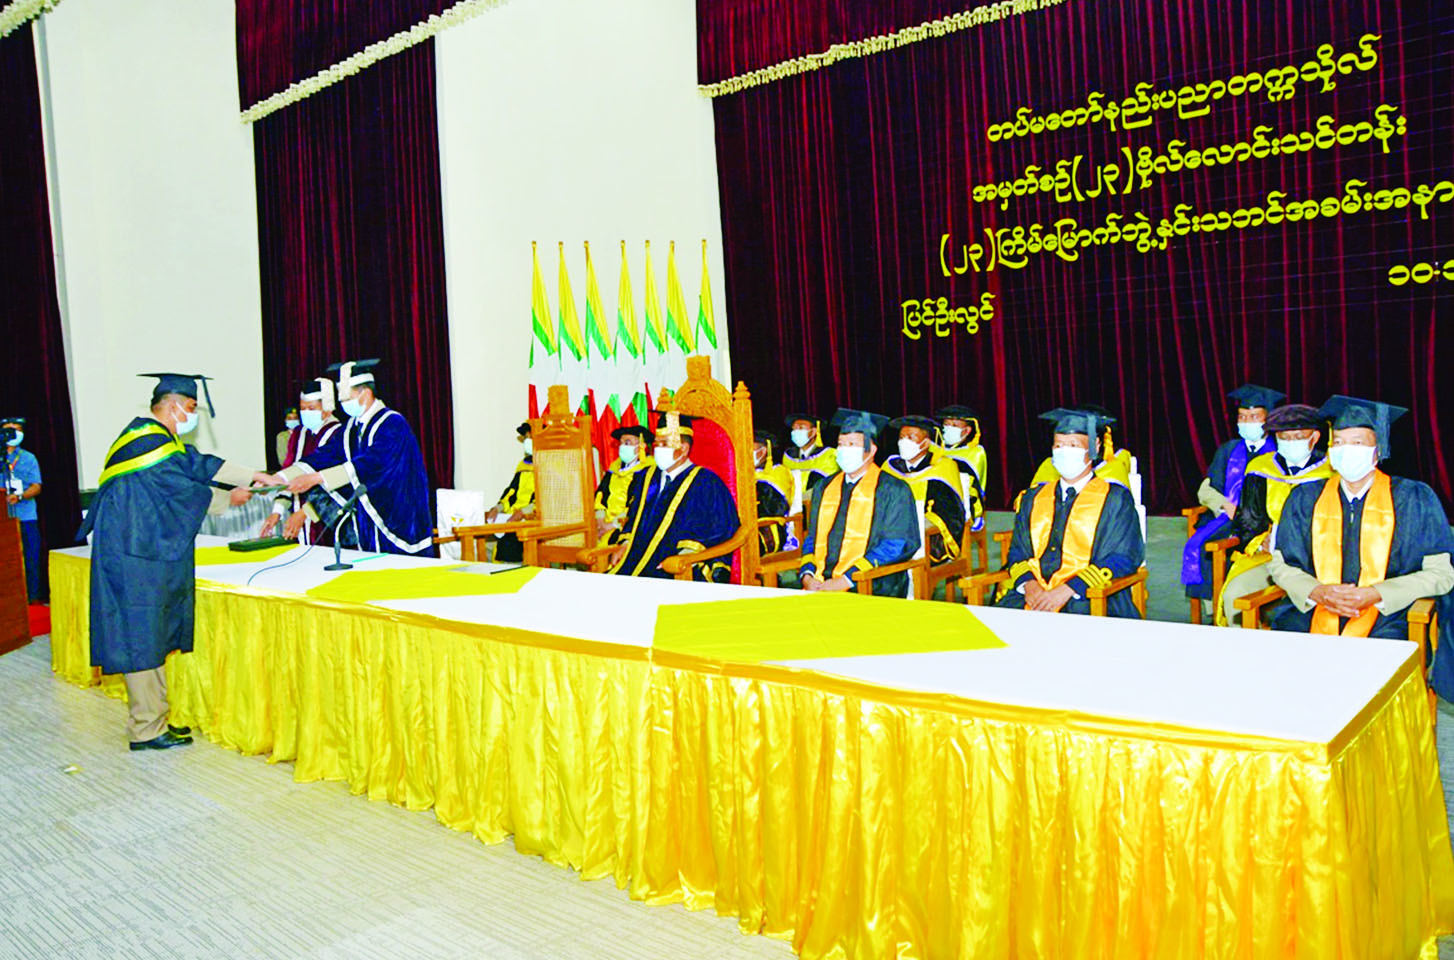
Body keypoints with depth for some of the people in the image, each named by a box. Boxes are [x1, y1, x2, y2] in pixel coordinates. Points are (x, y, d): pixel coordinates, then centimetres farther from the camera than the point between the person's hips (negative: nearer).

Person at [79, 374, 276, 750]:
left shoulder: (159, 438, 13)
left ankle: (153, 719, 20)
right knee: (141, 636, -4)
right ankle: (146, 730, 4)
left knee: (151, 635, 13)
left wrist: (254, 475, 17)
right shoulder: (150, 443, -18)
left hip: (147, 550, 10)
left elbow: (200, 463, 18)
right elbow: (184, 491, -15)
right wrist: (229, 499, -1)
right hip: (135, 554, -10)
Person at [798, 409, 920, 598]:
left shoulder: (893, 490, 3)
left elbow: (895, 545, -6)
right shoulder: (825, 488, 19)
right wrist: (807, 575, -2)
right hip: (820, 585, 4)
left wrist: (846, 580, -14)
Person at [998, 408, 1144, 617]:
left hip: (1088, 599, -4)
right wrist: (1028, 584, -8)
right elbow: (1017, 551, 16)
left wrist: (1068, 590, -15)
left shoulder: (1115, 499, 7)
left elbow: (1123, 558, -3)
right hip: (1031, 596, 4)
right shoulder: (1033, 497, 18)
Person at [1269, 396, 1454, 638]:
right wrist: (1317, 592, -10)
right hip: (1313, 614, 1)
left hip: (1386, 617, -1)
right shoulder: (1306, 498, 11)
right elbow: (1280, 564, 11)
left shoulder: (1413, 498, 6)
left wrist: (1374, 595, -12)